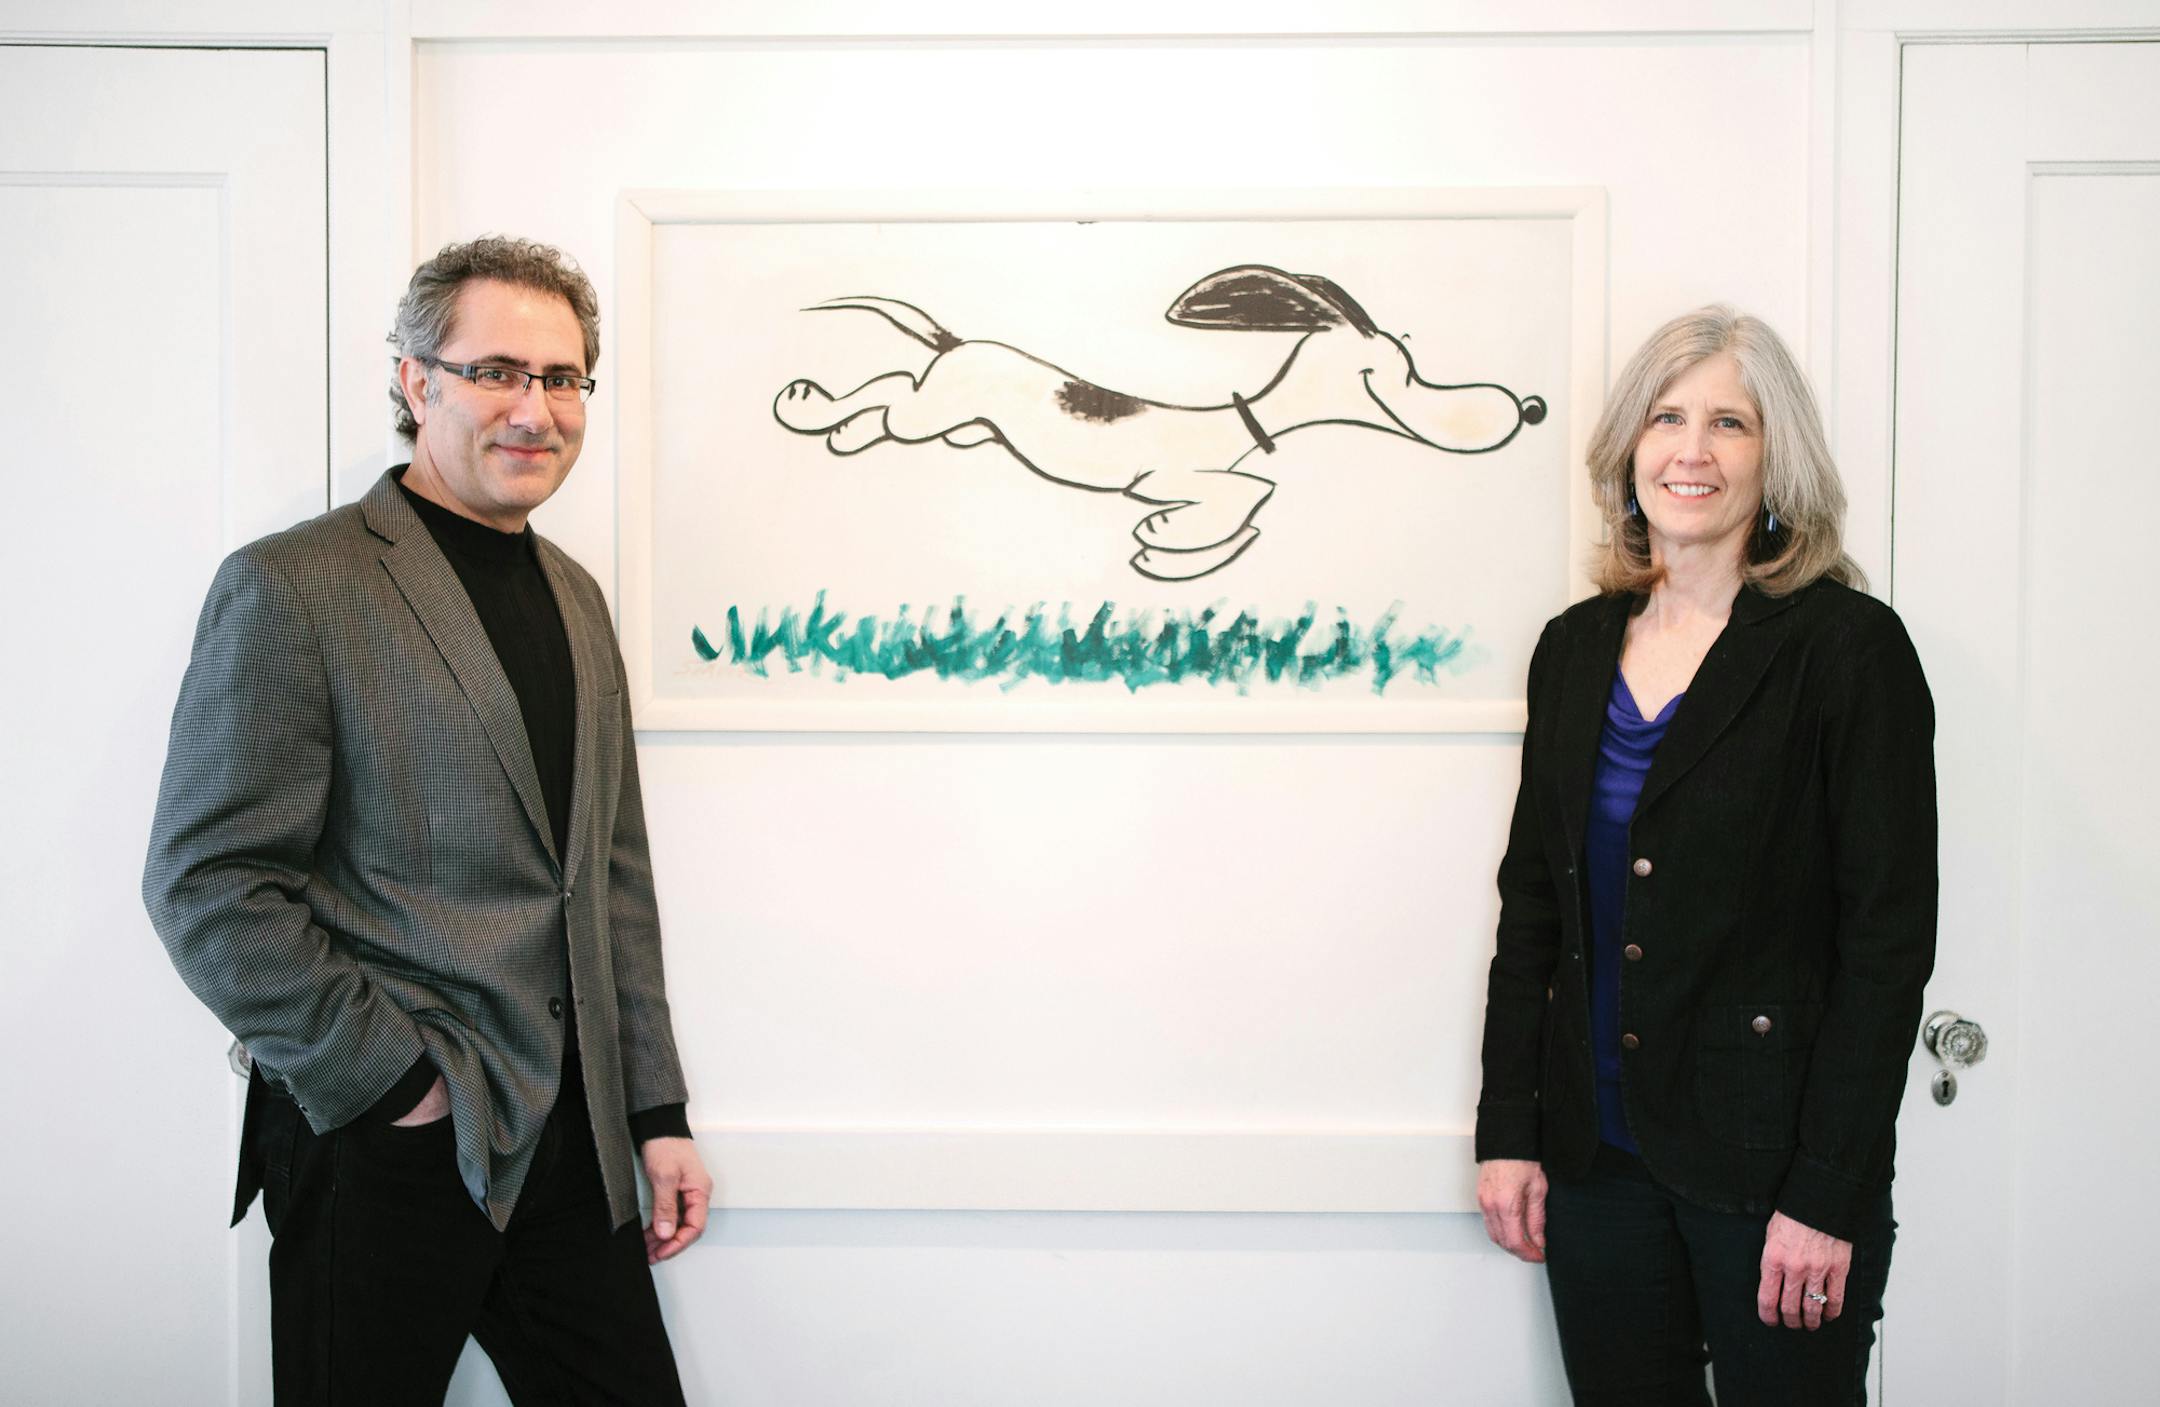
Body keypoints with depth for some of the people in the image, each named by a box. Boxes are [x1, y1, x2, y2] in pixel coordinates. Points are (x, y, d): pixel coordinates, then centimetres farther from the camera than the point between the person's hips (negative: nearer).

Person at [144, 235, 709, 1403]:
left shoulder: (573, 596, 12)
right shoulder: (291, 588, -10)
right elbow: (205, 886, -14)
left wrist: (656, 1111, 11)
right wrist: (393, 1079, -14)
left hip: (569, 1139, 6)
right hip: (386, 1145, -6)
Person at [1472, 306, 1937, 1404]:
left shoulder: (1848, 646, -7)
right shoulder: (1576, 649, 7)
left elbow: (1888, 935, -10)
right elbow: (1531, 903, 10)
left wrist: (1827, 1194, -13)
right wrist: (1507, 1132, 5)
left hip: (1770, 1154, -4)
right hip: (1596, 1149, 4)